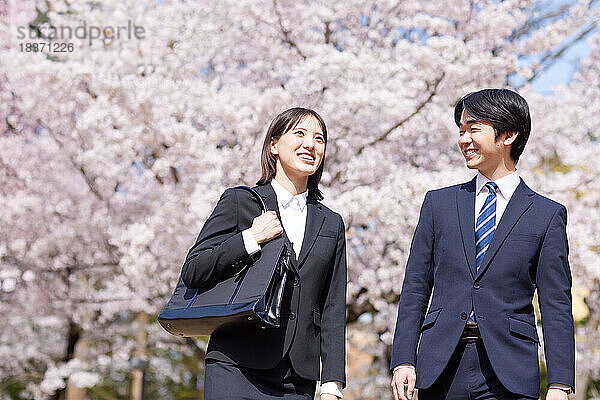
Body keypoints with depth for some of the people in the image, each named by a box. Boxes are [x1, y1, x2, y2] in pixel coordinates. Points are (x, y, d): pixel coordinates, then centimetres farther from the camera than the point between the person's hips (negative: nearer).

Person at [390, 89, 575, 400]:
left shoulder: (547, 215, 4)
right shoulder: (438, 203, 11)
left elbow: (556, 306, 1)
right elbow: (415, 289, 9)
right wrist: (403, 360, -1)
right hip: (440, 371, 2)